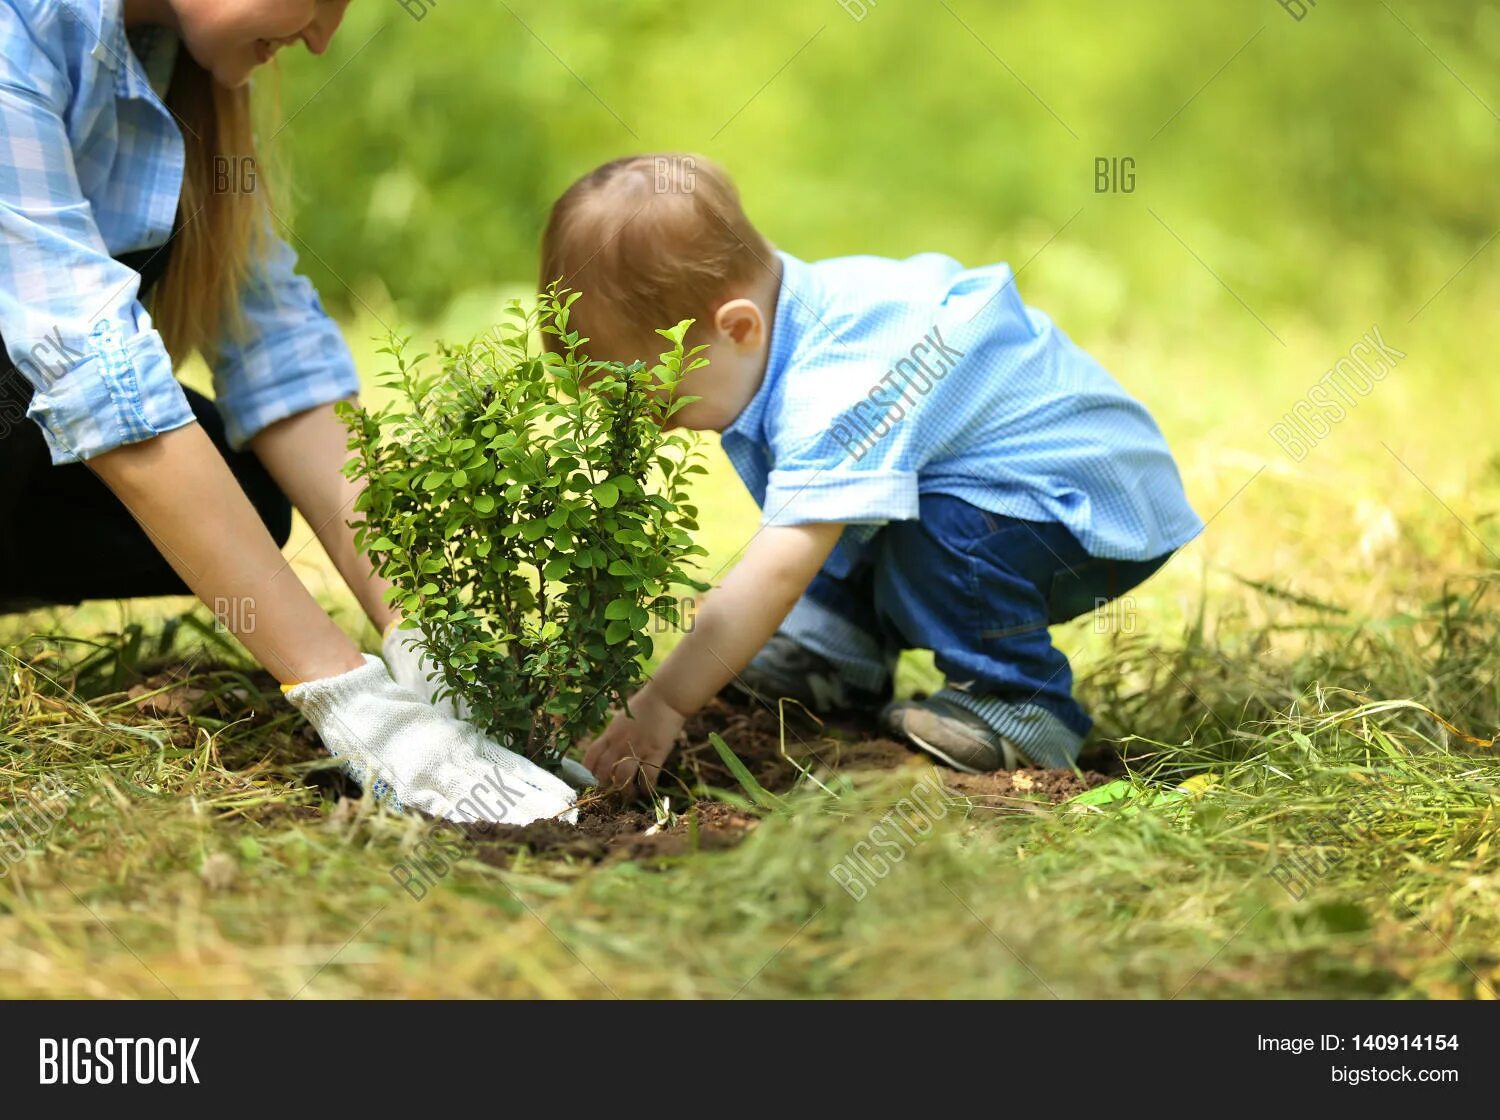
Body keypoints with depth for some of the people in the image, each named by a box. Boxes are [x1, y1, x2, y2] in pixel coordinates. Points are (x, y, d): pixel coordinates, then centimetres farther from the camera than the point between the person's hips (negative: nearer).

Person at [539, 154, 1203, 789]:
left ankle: (1020, 706, -16)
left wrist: (663, 704, -35)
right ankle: (840, 649, 15)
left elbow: (778, 572, -38)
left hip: (1101, 507, -10)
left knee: (941, 530, -33)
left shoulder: (835, 394, -34)